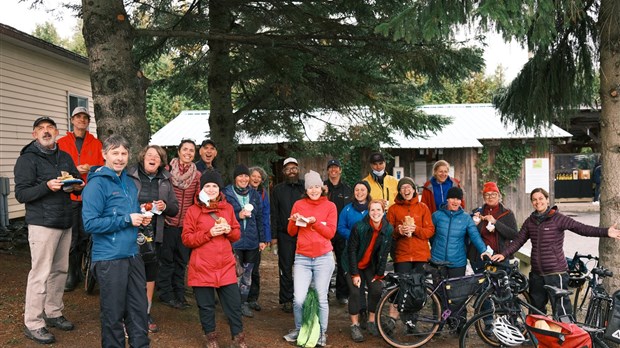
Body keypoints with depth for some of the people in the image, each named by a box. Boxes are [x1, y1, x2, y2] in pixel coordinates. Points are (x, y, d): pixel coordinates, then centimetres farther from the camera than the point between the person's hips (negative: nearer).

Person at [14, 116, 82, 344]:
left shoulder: (65, 157, 16)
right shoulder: (27, 159, -3)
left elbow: (76, 182, 22)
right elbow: (21, 194, -9)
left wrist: (78, 187, -2)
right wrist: (47, 186, -24)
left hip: (65, 222, 6)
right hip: (42, 223, -6)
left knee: (60, 270, 11)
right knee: (40, 273, -6)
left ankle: (53, 313, 25)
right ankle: (33, 323, 3)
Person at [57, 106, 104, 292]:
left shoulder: (96, 143, 10)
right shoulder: (62, 143, 7)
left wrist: (90, 169, -11)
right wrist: (74, 170, -12)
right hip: (68, 196, -1)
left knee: (84, 236, 6)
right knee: (70, 238, -3)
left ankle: (78, 270, 21)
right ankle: (71, 275, 5)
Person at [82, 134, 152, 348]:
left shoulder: (129, 183, 12)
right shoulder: (97, 184, -11)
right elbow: (90, 223, -17)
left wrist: (141, 218, 3)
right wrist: (126, 220, -17)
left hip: (132, 254, 7)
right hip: (109, 258, -7)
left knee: (139, 308, 12)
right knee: (113, 313, 6)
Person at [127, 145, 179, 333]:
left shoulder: (165, 180, 10)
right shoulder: (130, 176, -3)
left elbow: (175, 208, 12)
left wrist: (165, 206, -8)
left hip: (154, 234, 4)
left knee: (150, 273, 11)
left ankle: (146, 314, 23)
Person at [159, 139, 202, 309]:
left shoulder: (197, 175, 3)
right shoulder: (168, 170, -4)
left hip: (187, 225, 3)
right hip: (168, 223, -3)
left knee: (182, 260, 12)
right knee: (167, 259, 5)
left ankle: (179, 293, 23)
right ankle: (166, 293, 17)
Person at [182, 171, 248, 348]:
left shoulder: (228, 208, 9)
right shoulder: (193, 210, -2)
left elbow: (237, 234, 14)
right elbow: (186, 239, -6)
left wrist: (229, 230, -9)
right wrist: (209, 233, -17)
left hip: (226, 266, 3)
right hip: (202, 268, -2)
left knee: (234, 303, 4)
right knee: (206, 305, 8)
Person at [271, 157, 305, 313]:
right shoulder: (278, 189, 8)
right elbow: (274, 214, 7)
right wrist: (274, 236, 1)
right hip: (285, 235, 0)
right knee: (285, 268, 5)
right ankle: (286, 300, 14)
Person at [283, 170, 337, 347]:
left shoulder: (330, 206, 2)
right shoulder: (299, 204, 6)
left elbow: (330, 233, -5)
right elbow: (291, 232, 8)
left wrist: (314, 222, -18)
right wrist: (294, 221, -12)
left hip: (323, 258, -1)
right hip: (302, 258, 1)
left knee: (321, 298, 3)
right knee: (299, 299, -5)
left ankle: (322, 333, 21)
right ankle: (298, 329, 19)